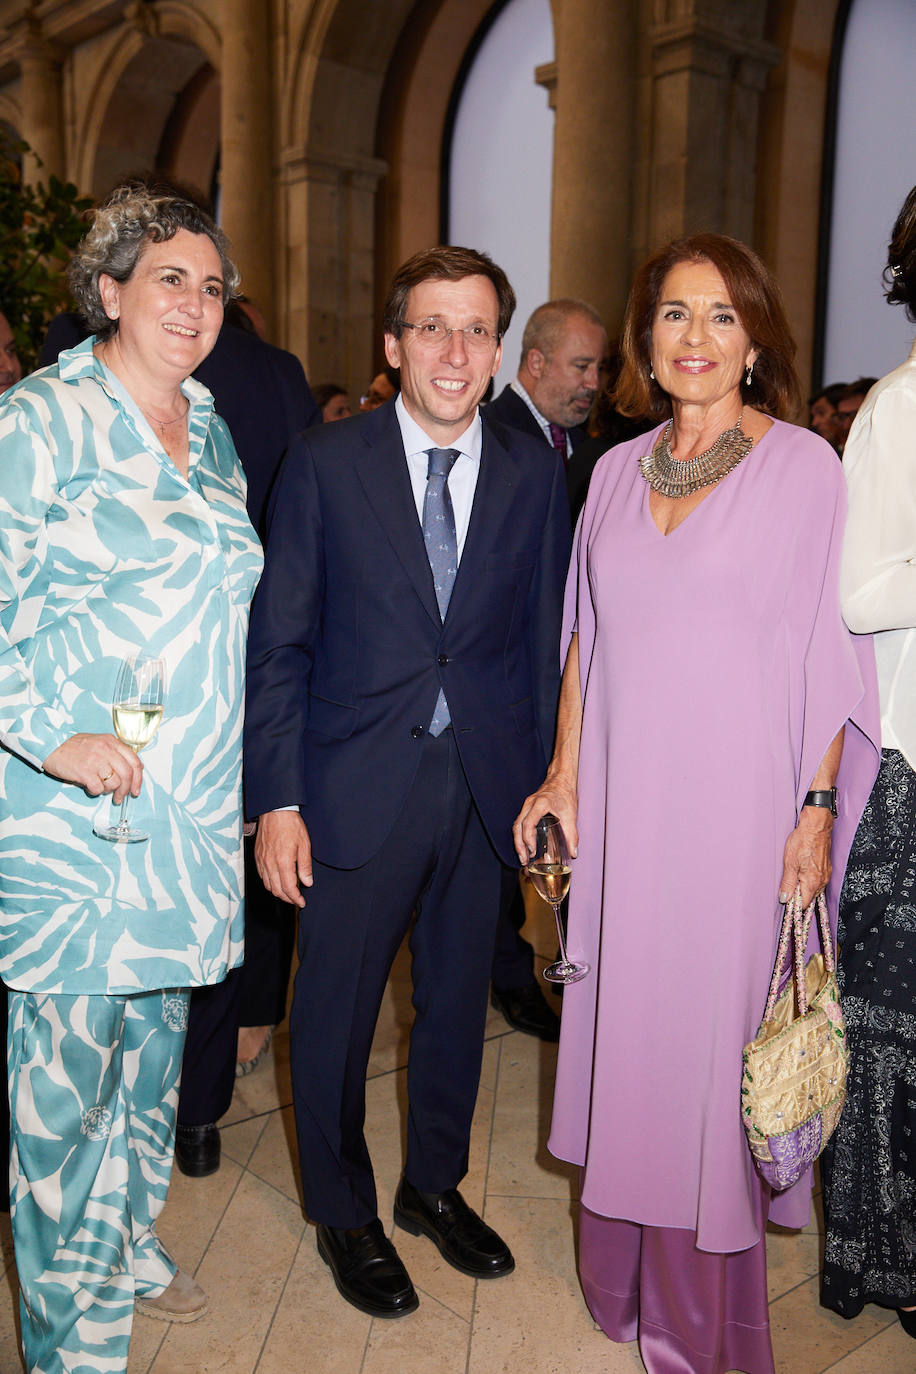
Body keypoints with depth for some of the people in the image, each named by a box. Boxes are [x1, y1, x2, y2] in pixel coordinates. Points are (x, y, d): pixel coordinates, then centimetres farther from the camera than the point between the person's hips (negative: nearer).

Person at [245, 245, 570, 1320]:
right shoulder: (324, 464, -4)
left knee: (457, 997, 18)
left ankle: (435, 1185, 43)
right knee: (335, 1007, 10)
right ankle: (344, 1213, 36)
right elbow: (278, 643, -5)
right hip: (359, 783, -2)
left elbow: (546, 638, 5)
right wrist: (276, 799, -10)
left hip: (487, 783, 3)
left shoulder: (533, 473, 3)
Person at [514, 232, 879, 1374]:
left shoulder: (802, 464, -4)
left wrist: (817, 808, -9)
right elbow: (587, 636, 12)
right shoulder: (617, 470, 9)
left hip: (738, 801, -4)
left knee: (711, 1031, 5)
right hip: (623, 797, 4)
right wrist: (564, 772, 8)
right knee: (623, 1023, 13)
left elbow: (828, 649, -5)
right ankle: (624, 1273, 35)